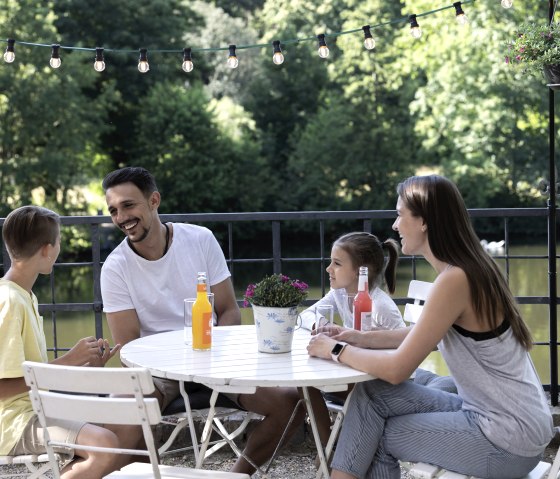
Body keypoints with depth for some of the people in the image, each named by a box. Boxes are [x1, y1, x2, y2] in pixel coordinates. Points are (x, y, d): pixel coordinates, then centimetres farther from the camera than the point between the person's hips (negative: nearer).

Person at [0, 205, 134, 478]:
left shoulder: (24, 296, 14)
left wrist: (85, 367, 5)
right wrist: (69, 360, -16)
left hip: (38, 411, 10)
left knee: (128, 430, 1)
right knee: (105, 445, -27)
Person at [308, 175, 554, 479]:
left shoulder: (455, 280, -22)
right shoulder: (469, 269, 5)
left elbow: (396, 370, -19)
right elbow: (430, 335, 20)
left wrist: (337, 350, -4)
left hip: (508, 440, -8)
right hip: (487, 411, 8)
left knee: (377, 436, 1)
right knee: (372, 392, 2)